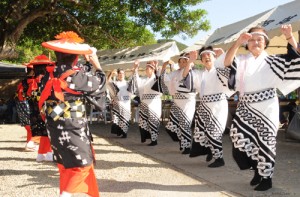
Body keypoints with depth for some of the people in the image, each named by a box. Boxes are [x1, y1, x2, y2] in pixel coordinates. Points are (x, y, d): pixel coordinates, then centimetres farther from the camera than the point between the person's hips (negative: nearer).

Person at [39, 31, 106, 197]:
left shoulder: (49, 74, -2)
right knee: (82, 164, 4)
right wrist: (96, 63, 11)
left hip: (54, 127, 7)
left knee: (65, 164, 19)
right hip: (73, 127, -7)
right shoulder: (78, 76, -18)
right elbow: (100, 83, -3)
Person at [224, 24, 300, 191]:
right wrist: (238, 42, -25)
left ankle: (266, 177, 15)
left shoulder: (271, 61, 5)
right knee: (238, 134, -8)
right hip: (246, 107, 2)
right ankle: (258, 167, 15)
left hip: (266, 108, -2)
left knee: (265, 141, 0)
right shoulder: (242, 60, 8)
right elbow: (227, 61, -12)